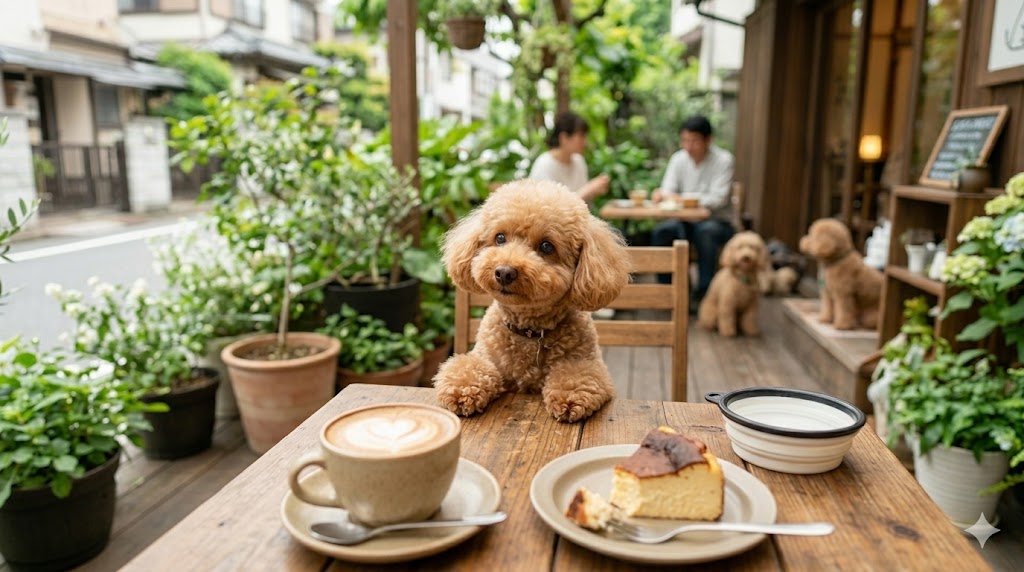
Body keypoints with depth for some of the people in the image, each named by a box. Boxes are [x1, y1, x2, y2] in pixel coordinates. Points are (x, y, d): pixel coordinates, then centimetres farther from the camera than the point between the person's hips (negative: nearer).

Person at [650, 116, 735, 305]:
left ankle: (703, 292, -22)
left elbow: (718, 199, -20)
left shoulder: (723, 160, -11)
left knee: (706, 231, -37)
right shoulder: (678, 159, 2)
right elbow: (668, 192, -3)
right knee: (662, 231, -26)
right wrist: (660, 195, -29)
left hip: (717, 221, -3)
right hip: (687, 221, 4)